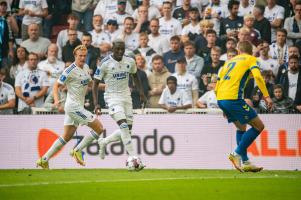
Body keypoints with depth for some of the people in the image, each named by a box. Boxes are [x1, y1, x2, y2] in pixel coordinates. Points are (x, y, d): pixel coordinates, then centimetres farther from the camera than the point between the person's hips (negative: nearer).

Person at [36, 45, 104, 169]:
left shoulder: (86, 67, 11)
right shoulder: (70, 70, -14)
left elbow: (90, 82, 28)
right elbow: (56, 85, -12)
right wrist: (56, 99, -27)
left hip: (78, 106, 9)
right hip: (74, 106, -9)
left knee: (67, 137, 11)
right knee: (99, 128, -9)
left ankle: (44, 160, 14)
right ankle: (77, 151, 0)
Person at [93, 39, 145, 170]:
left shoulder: (130, 61, 2)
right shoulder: (104, 63, -11)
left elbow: (134, 75, 23)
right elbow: (95, 83, -6)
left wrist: (140, 90, 12)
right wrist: (96, 104, -13)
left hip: (126, 96, 6)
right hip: (113, 97, -6)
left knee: (128, 129, 5)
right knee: (124, 126, -20)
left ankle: (103, 142, 30)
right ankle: (133, 159, -22)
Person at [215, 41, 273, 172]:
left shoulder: (230, 60, 26)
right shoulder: (251, 59, 8)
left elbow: (217, 85, 25)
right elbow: (257, 76, -12)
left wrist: (224, 108, 32)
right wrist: (267, 96, -14)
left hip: (220, 98, 7)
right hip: (233, 98, -7)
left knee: (241, 128, 23)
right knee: (259, 126, 1)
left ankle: (245, 162, 19)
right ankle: (237, 154, -7)